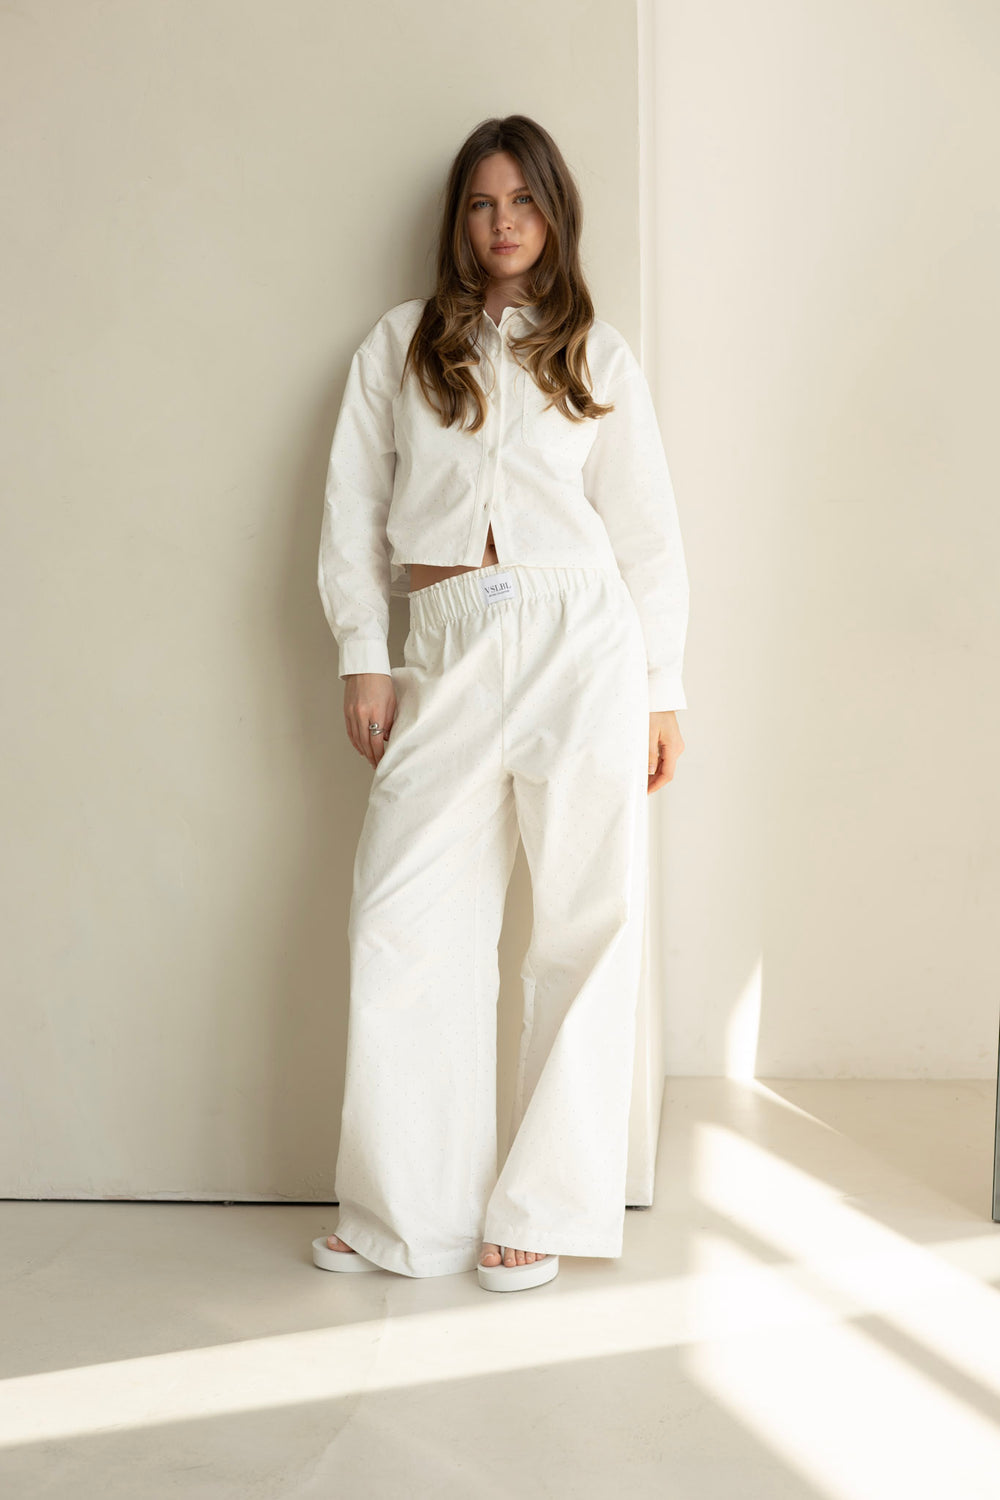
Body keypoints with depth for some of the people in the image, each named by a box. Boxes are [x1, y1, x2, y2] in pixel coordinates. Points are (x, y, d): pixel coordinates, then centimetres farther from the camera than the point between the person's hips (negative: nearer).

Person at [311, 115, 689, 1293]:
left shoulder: (594, 355, 13)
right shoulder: (398, 345, 14)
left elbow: (647, 531, 11)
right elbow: (353, 507, 10)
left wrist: (662, 688, 6)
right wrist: (363, 655, 1)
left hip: (581, 639, 0)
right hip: (444, 646, 1)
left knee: (587, 926, -1)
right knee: (401, 927, -5)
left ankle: (541, 1208, 10)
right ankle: (407, 1211, 9)